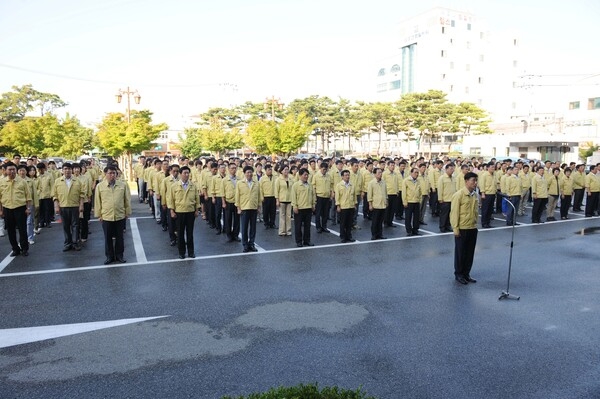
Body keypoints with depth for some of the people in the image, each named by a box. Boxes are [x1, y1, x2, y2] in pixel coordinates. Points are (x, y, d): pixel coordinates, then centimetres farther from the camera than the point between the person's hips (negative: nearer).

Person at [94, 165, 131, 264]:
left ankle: (119, 255, 26)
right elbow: (97, 202, 3)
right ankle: (109, 256, 25)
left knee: (119, 237, 12)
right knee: (108, 238, 11)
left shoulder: (123, 185, -3)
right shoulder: (100, 186, -3)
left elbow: (127, 200, 3)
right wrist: (98, 215, 5)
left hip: (120, 216, 0)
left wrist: (127, 212, 5)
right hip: (106, 217, 0)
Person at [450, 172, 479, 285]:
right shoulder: (459, 195, -14)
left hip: (473, 228, 6)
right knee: (460, 252, 6)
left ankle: (466, 273, 25)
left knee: (470, 252, 12)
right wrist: (455, 228, -14)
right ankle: (458, 274, 19)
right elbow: (454, 213, -13)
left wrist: (475, 223, 12)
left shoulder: (475, 195, 6)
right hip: (462, 229, -6)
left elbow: (476, 211, 16)